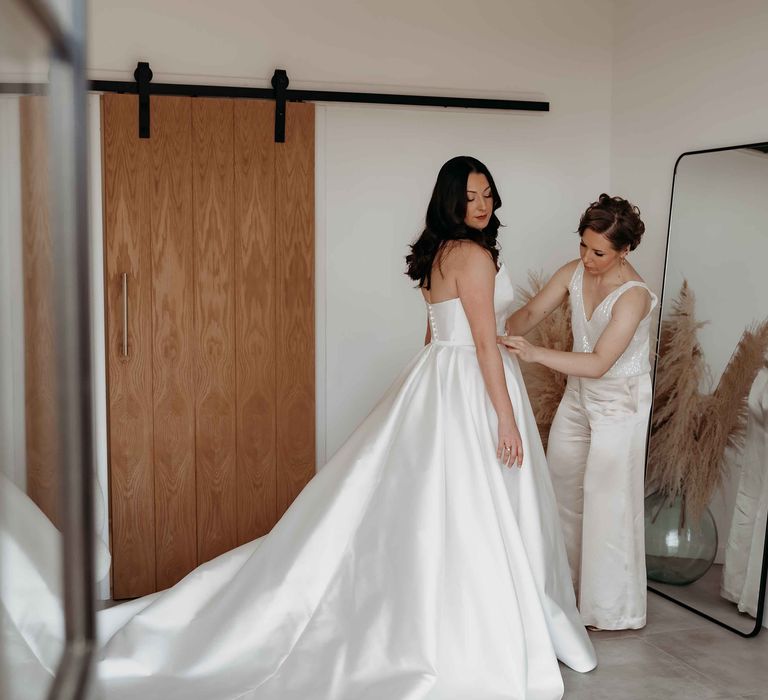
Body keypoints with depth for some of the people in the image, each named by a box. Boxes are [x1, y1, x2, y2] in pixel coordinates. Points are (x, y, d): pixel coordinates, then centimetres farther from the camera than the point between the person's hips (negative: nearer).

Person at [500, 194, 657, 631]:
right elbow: (533, 312, 0)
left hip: (620, 402, -7)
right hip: (579, 394, 7)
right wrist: (503, 332, -22)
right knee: (561, 487, 14)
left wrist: (535, 353, -42)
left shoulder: (634, 295, -27)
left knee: (607, 500, -2)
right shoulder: (574, 272, -7)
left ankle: (616, 609, 13)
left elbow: (599, 362, -32)